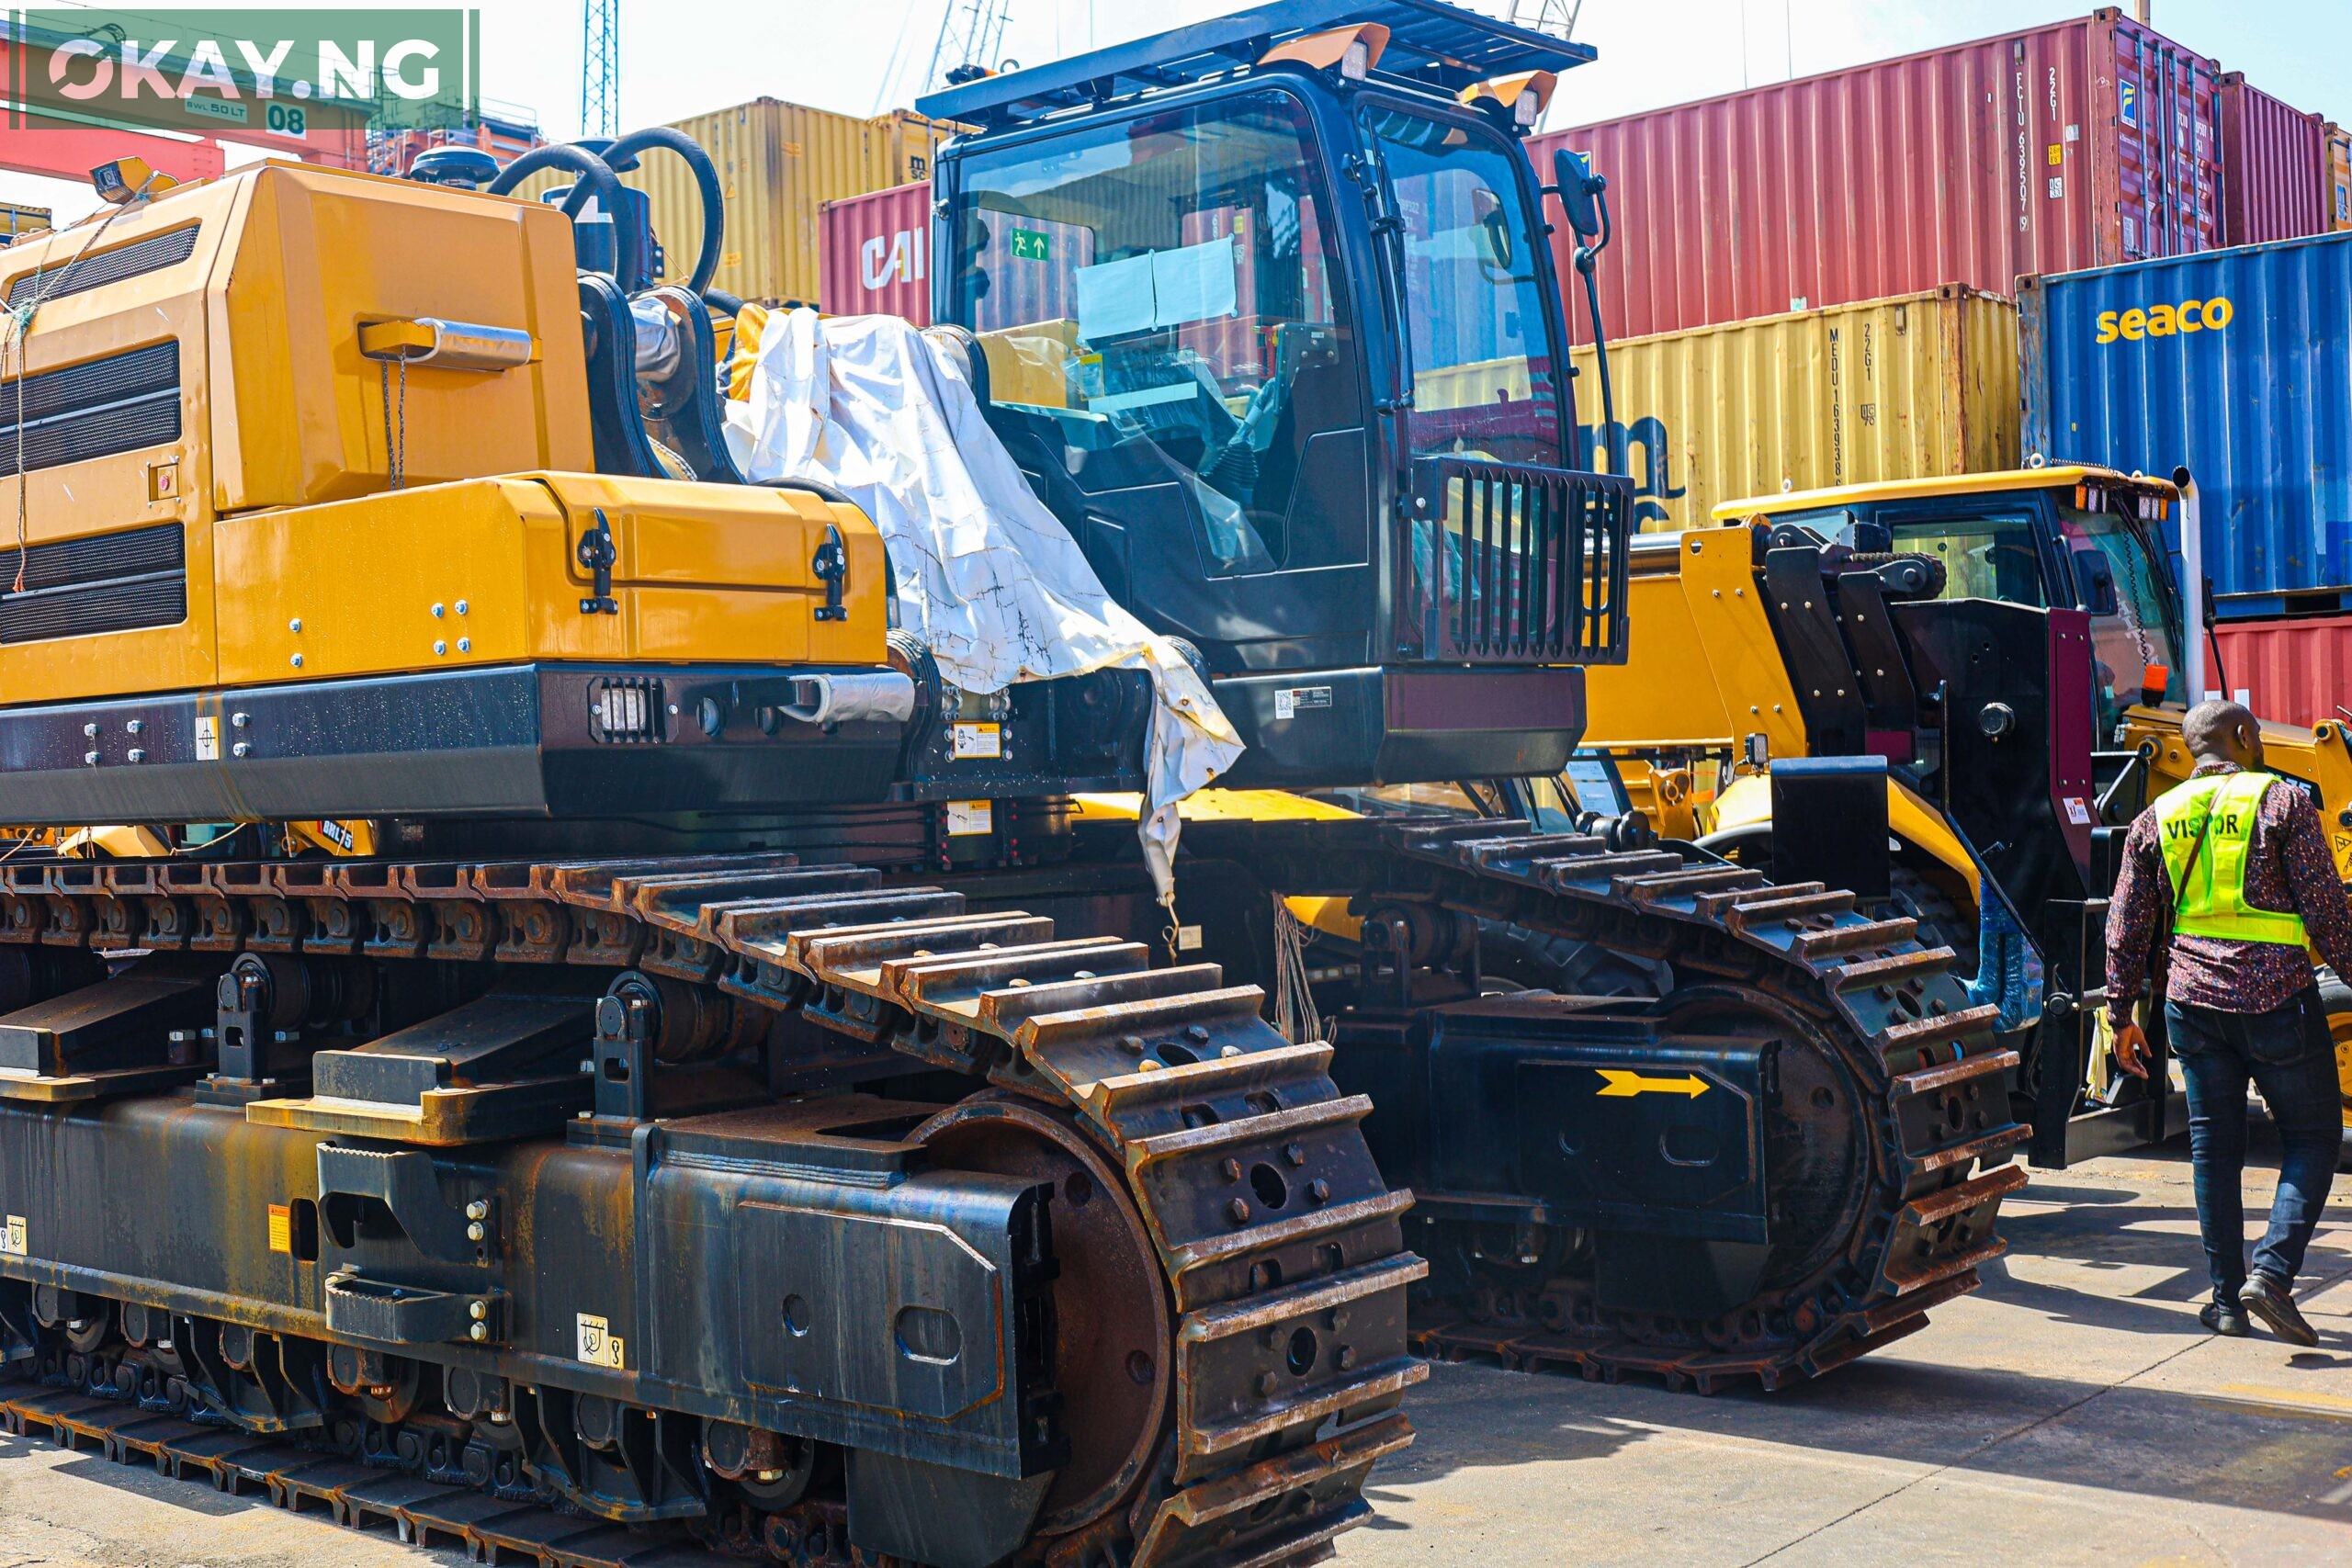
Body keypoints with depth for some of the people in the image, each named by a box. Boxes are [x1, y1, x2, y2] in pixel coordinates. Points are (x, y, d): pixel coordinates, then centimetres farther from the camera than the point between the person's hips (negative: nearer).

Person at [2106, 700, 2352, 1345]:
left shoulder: (2155, 819, 8)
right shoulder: (2283, 802, -3)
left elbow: (2127, 929, 8)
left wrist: (2121, 1015, 14)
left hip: (2193, 1001, 4)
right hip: (2278, 998, -4)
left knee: (2214, 1145, 10)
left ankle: (2227, 1298, 12)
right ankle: (2272, 1273, -8)